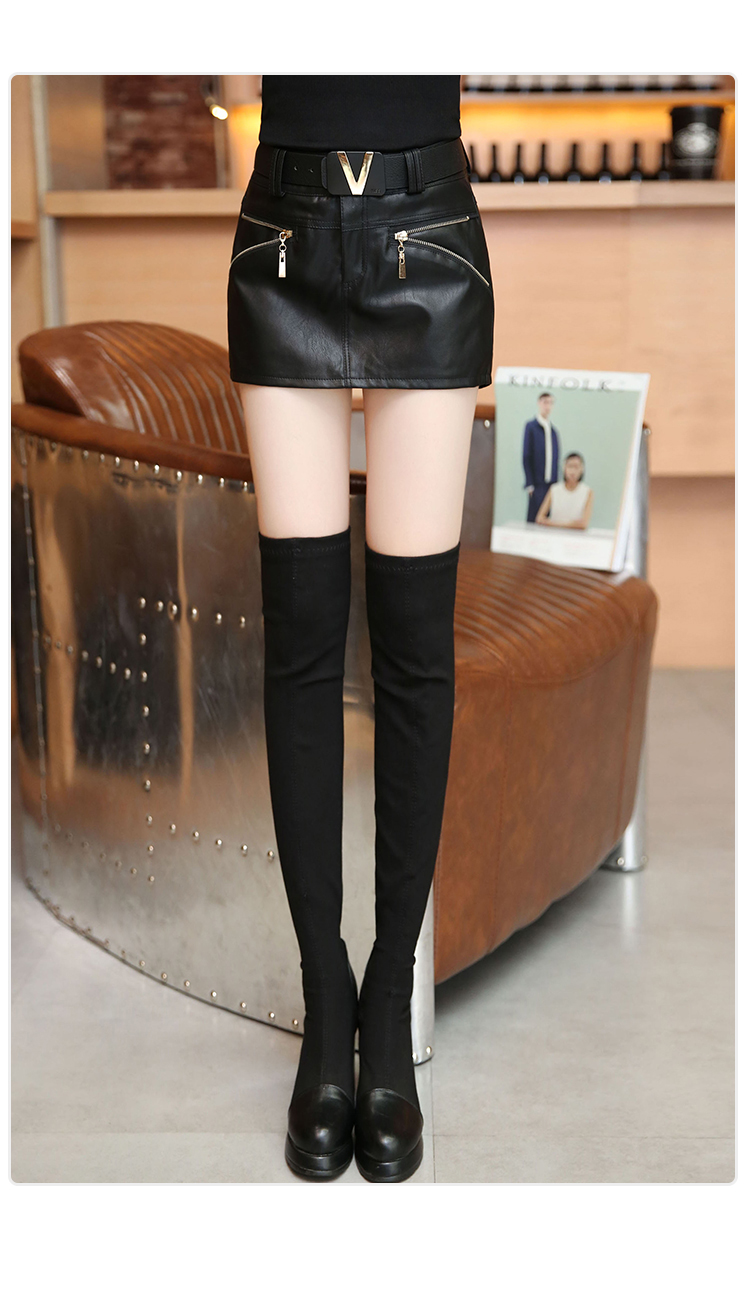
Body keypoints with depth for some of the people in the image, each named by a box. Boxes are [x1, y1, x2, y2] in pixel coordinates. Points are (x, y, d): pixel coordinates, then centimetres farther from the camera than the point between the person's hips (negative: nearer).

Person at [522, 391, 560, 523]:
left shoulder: (554, 431, 15)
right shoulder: (531, 426, 0)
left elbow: (556, 458, 15)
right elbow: (526, 456, -4)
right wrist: (530, 484, -9)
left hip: (552, 483, 5)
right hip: (537, 485, -5)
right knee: (534, 518, -6)